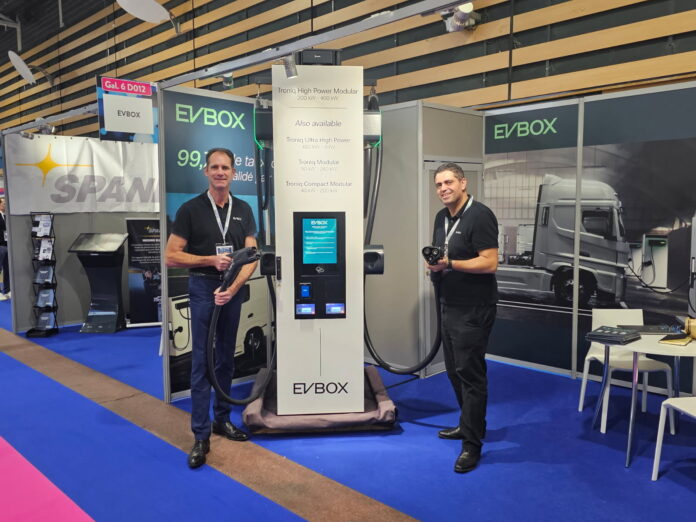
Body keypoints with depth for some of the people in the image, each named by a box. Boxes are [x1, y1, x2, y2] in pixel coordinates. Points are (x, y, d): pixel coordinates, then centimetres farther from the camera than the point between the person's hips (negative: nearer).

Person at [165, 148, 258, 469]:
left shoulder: (243, 210, 4)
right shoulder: (191, 209, -5)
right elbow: (171, 256, -6)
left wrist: (232, 288, -17)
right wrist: (211, 260, -16)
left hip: (233, 290, 4)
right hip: (203, 289, -3)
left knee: (226, 359, 13)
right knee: (202, 362, -4)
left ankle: (222, 419, 27)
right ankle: (201, 435, 2)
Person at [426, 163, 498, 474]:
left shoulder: (480, 216, -14)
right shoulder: (442, 217, 12)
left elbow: (490, 263, -20)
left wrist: (450, 264, -24)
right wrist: (434, 264, -1)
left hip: (474, 310, -9)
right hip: (450, 306, 9)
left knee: (470, 373, -4)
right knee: (455, 370, 16)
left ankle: (472, 444, 6)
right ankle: (470, 424, 33)